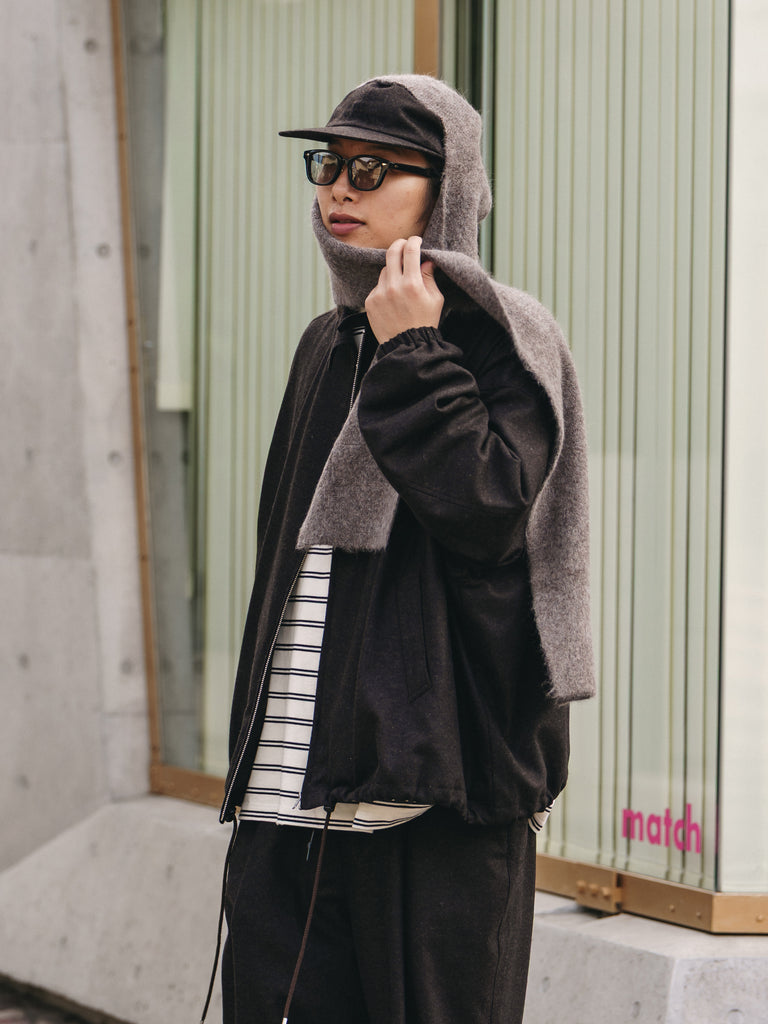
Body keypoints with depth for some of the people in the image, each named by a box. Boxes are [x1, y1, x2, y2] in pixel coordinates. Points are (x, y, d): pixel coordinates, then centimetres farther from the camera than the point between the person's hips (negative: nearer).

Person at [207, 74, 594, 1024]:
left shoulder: (503, 333, -2)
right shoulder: (327, 347, 18)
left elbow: (489, 506, -18)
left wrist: (411, 356, -14)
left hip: (439, 770, -6)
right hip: (297, 782, 6)